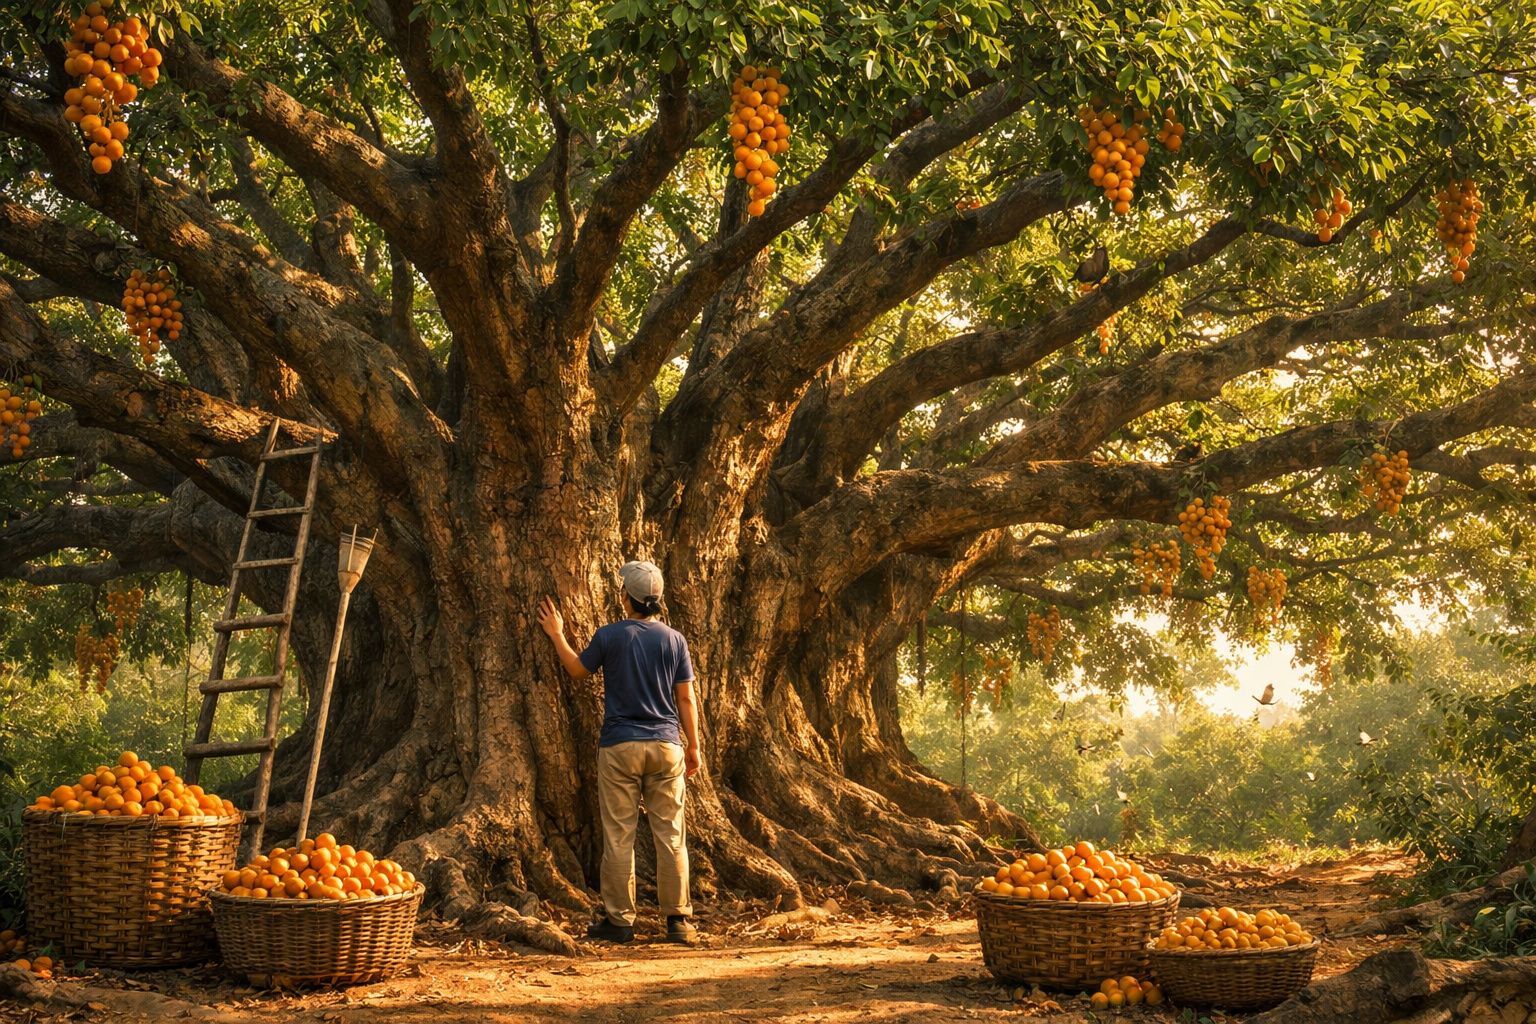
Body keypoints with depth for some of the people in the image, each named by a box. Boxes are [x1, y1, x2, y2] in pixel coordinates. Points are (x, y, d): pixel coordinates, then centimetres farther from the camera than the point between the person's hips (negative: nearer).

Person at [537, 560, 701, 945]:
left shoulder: (610, 636, -5)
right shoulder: (674, 640, 1)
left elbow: (577, 669, 13)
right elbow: (685, 699, 3)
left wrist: (557, 635, 27)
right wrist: (693, 746, 12)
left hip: (620, 747, -2)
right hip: (666, 746, 2)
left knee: (618, 837, 4)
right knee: (670, 835, 4)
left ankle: (619, 920, 7)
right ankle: (678, 920, 4)